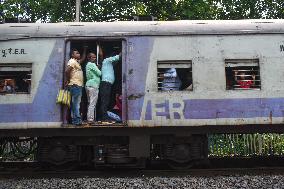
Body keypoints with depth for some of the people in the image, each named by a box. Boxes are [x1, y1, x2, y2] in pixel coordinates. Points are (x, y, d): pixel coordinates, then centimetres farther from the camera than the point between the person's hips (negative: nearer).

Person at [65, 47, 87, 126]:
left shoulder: (77, 62, 21)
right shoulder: (72, 61, -8)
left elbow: (83, 58, 40)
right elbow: (67, 71, -21)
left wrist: (85, 49, 35)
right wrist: (68, 80, -11)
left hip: (78, 85, 10)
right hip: (75, 85, -10)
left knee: (75, 103, 10)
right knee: (76, 103, -10)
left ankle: (75, 119, 15)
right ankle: (77, 120, -10)